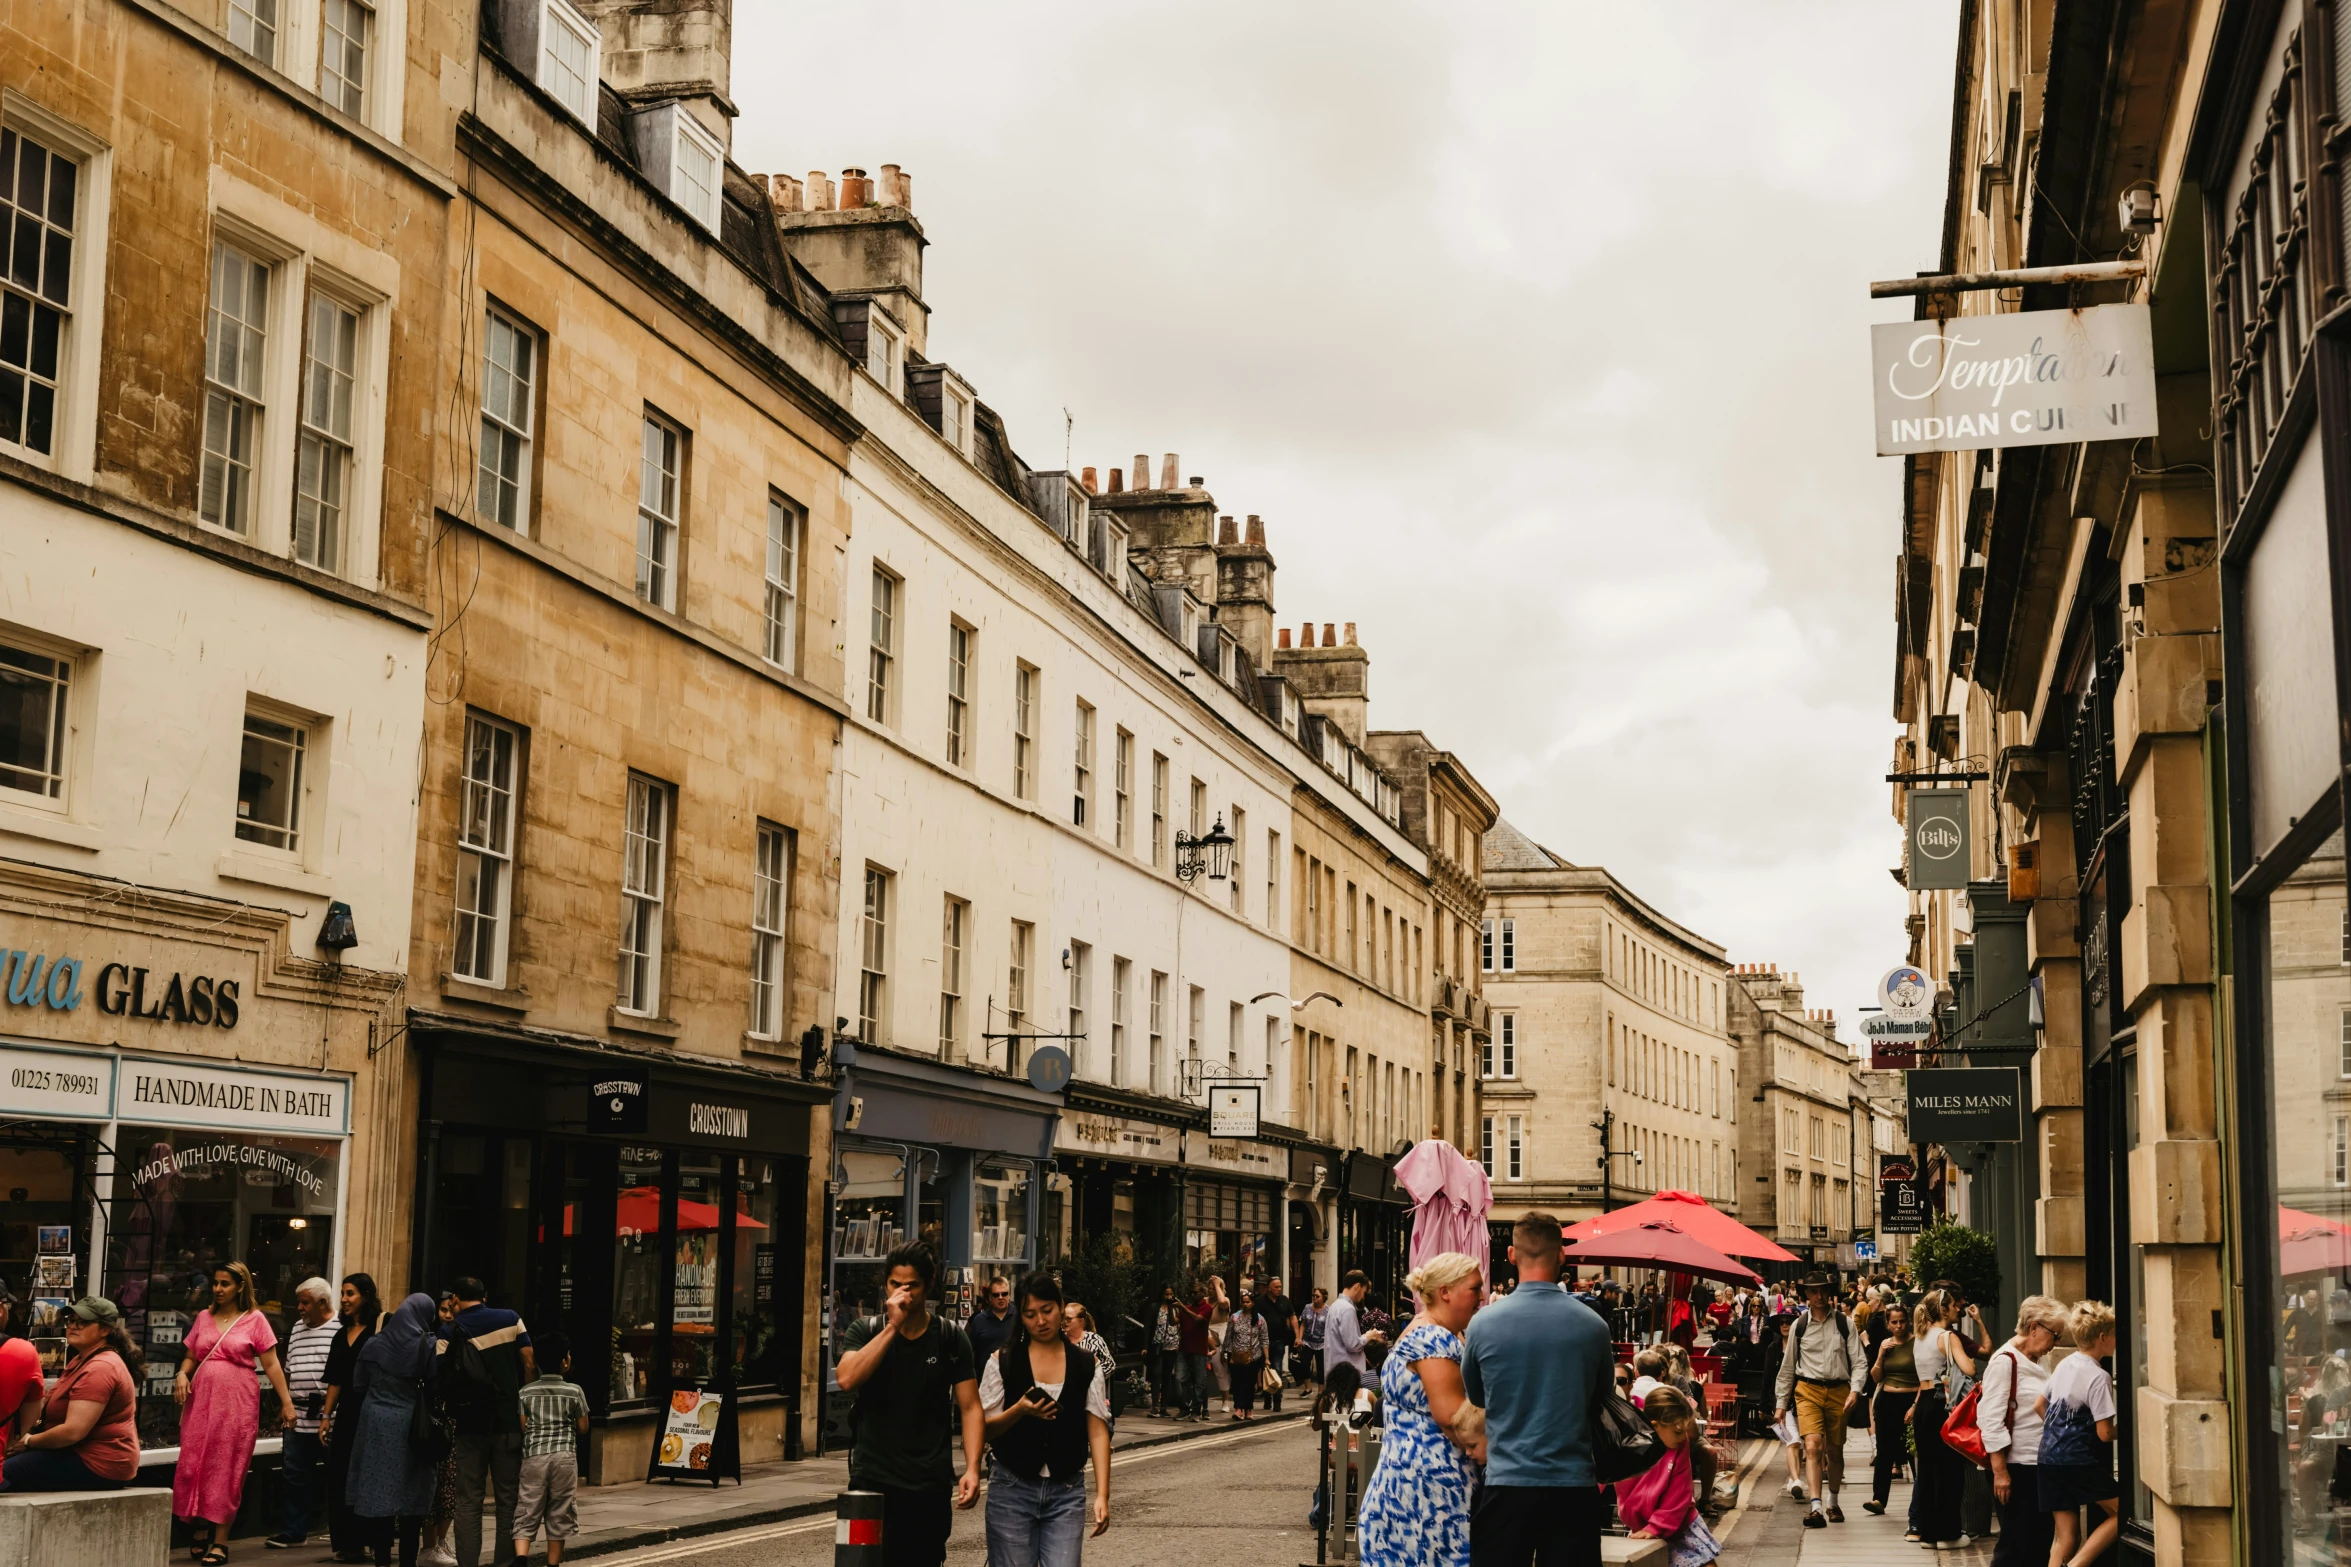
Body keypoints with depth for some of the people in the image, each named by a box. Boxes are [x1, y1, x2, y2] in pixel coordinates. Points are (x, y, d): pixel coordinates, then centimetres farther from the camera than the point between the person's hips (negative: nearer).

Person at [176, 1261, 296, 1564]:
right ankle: (199, 1532, 16)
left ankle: (219, 1541, 3)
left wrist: (286, 1400, -6)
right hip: (200, 1400, 4)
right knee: (193, 1466, 1)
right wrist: (182, 1374, -5)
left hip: (237, 1403, -4)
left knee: (227, 1471, -2)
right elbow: (190, 1357, 17)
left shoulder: (255, 1320, 1)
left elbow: (271, 1365, -1)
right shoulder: (204, 1318, 12)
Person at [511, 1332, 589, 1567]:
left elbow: (520, 1428, 4)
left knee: (526, 1513, 1)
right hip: (564, 1456, -1)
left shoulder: (526, 1392, 6)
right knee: (559, 1514, 7)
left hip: (533, 1457, 1)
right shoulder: (574, 1391, 2)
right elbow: (583, 1428, 7)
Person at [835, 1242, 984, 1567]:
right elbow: (847, 1379, -15)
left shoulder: (950, 1339, 4)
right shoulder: (865, 1331, 4)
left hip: (930, 1487, 1)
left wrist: (972, 1468, -11)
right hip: (873, 1480, 0)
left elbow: (969, 1407, 2)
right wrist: (892, 1327, -16)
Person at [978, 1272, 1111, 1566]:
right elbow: (983, 1429, 1)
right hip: (1012, 1489, 0)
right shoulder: (1003, 1361, 1)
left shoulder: (1085, 1365, 4)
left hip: (1067, 1493, 1)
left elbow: (1098, 1432, 1)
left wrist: (1102, 1495, -8)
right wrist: (1019, 1411, -18)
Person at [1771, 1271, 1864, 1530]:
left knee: (1835, 1450, 11)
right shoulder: (1799, 1325, 5)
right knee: (1813, 1447, -16)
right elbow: (1788, 1367, 12)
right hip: (1808, 1390, -1)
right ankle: (1815, 1508, -24)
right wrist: (1781, 1403, 12)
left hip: (1838, 1390, 1)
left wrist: (1855, 1390, -15)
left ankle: (1832, 1503, 30)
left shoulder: (1845, 1323, 3)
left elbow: (1858, 1361, 1)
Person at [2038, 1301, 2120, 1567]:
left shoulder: (2064, 1364, 10)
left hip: (2048, 1457, 8)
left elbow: (2040, 1405, 20)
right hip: (2078, 1460, -8)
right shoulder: (2098, 1377, -14)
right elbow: (2105, 1433, -15)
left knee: (2066, 1535, 9)